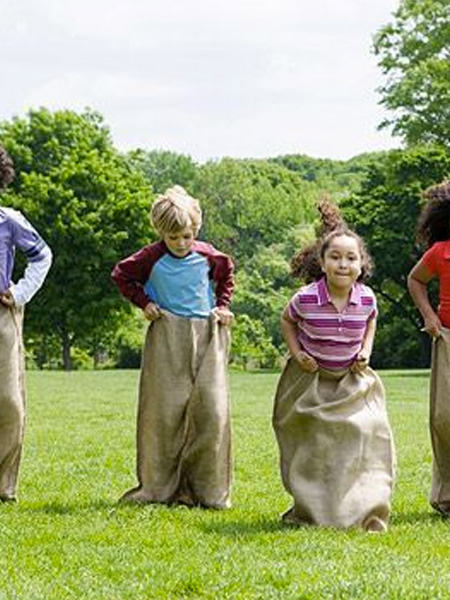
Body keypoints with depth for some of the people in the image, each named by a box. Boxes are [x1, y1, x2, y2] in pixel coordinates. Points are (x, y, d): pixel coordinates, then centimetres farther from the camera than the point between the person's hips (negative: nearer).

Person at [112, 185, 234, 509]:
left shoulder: (208, 255, 1)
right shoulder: (152, 258, -5)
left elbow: (226, 273, 23)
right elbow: (121, 275, 10)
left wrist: (223, 305, 12)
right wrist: (143, 302, 1)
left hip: (206, 335, 2)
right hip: (166, 337, -1)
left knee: (212, 409, -7)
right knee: (164, 410, -3)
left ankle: (209, 490, 1)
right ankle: (159, 487, 6)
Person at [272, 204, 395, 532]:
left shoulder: (367, 298, -14)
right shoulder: (305, 298, -20)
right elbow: (287, 321, 3)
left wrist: (366, 350, -3)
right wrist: (297, 353, -9)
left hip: (352, 379, 1)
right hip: (311, 379, -1)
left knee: (368, 432, -15)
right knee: (310, 444, 7)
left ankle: (369, 512, -8)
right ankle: (307, 508, 28)